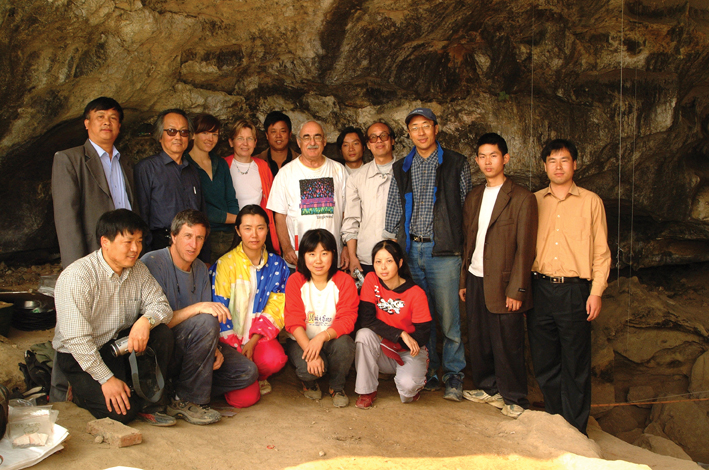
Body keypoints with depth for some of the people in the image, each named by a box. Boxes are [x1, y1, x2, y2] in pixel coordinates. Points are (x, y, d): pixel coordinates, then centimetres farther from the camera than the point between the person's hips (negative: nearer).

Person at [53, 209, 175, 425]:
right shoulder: (77, 277, -22)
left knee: (161, 333, -21)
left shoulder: (138, 270, -1)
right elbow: (76, 339, -24)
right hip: (80, 357, -6)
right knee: (123, 411, -21)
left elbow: (161, 306, -5)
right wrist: (107, 379, -26)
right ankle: (79, 391, 8)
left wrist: (146, 320, -29)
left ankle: (147, 399, -7)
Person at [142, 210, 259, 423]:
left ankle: (173, 391, -3)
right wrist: (197, 308, -32)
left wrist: (214, 348, -9)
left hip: (191, 351, 8)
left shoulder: (201, 269, 9)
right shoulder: (152, 263, -14)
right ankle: (186, 400, -17)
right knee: (205, 322, -32)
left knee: (247, 372, -5)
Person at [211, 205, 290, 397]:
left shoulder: (277, 265, 3)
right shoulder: (226, 264, -7)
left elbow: (275, 308, 0)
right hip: (231, 335, -3)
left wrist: (253, 341, -13)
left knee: (274, 359, -31)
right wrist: (235, 349, -14)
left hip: (259, 336, 3)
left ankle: (257, 378, 5)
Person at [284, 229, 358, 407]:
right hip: (302, 341, -1)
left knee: (344, 344, -33)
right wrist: (311, 354, -27)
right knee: (307, 369, -31)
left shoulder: (344, 282, -6)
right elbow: (294, 322, -13)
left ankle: (337, 387, -2)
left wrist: (322, 336, -34)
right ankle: (310, 382, 11)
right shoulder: (295, 281, -6)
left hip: (332, 339, 1)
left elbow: (347, 320, -14)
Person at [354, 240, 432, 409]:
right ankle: (367, 391, -11)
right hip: (382, 351, 2)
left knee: (407, 386, -30)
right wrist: (400, 334, -26)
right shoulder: (371, 280, -9)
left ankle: (414, 382, 11)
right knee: (364, 334, -29)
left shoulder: (416, 294, -15)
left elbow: (423, 333, -12)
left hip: (409, 351, -2)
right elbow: (366, 319, -17)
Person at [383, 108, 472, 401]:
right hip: (409, 250, 3)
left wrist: (464, 246, 1)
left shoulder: (456, 164, 4)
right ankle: (428, 372, 19)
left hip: (443, 251, -3)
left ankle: (453, 375, 10)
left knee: (448, 317, -2)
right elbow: (394, 213, 16)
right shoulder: (401, 169, 13)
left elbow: (468, 207, 5)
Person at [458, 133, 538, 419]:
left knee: (507, 343, 1)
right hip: (475, 279, 6)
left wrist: (516, 290, -13)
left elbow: (525, 248, -9)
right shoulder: (473, 197, 13)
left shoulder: (521, 198, -6)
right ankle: (488, 388, 28)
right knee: (479, 340, 11)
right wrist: (463, 280, 10)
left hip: (502, 284, -5)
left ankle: (514, 398, 16)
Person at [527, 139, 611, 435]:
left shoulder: (590, 202, 6)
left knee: (575, 364, 1)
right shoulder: (534, 202, 12)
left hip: (574, 289, -2)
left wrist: (596, 292, -4)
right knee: (543, 360, 6)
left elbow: (601, 252, 4)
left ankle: (575, 430, 12)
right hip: (540, 288, 3)